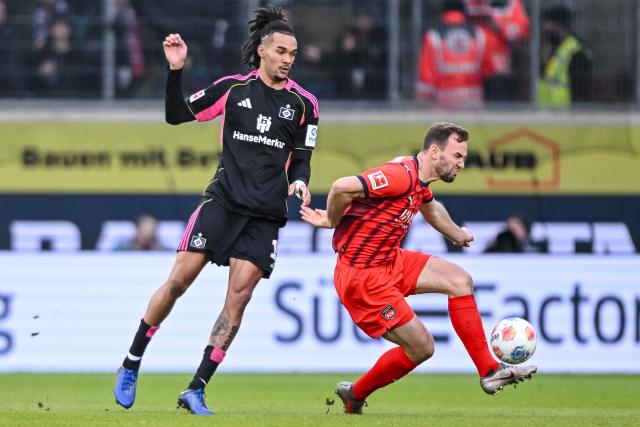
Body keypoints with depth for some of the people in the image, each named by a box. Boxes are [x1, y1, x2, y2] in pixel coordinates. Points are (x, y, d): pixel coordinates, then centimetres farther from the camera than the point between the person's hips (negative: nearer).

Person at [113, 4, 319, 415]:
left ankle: (196, 390, -3)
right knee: (179, 280, -8)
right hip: (222, 201, -1)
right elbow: (177, 115, 6)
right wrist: (176, 71, -7)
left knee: (238, 297, -7)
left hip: (265, 216, 1)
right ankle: (131, 365, 8)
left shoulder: (303, 103, 4)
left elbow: (301, 159, 10)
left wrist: (299, 181, -12)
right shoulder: (233, 88, 2)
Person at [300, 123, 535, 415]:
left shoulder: (419, 181, 8)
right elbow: (342, 188, -35)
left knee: (460, 281, 6)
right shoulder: (401, 175, -24)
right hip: (361, 276, -10)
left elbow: (430, 206, 35)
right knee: (421, 347, -5)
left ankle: (489, 371, 11)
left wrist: (457, 234, 51)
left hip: (391, 262, 10)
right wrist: (332, 222, -15)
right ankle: (355, 395, 15)